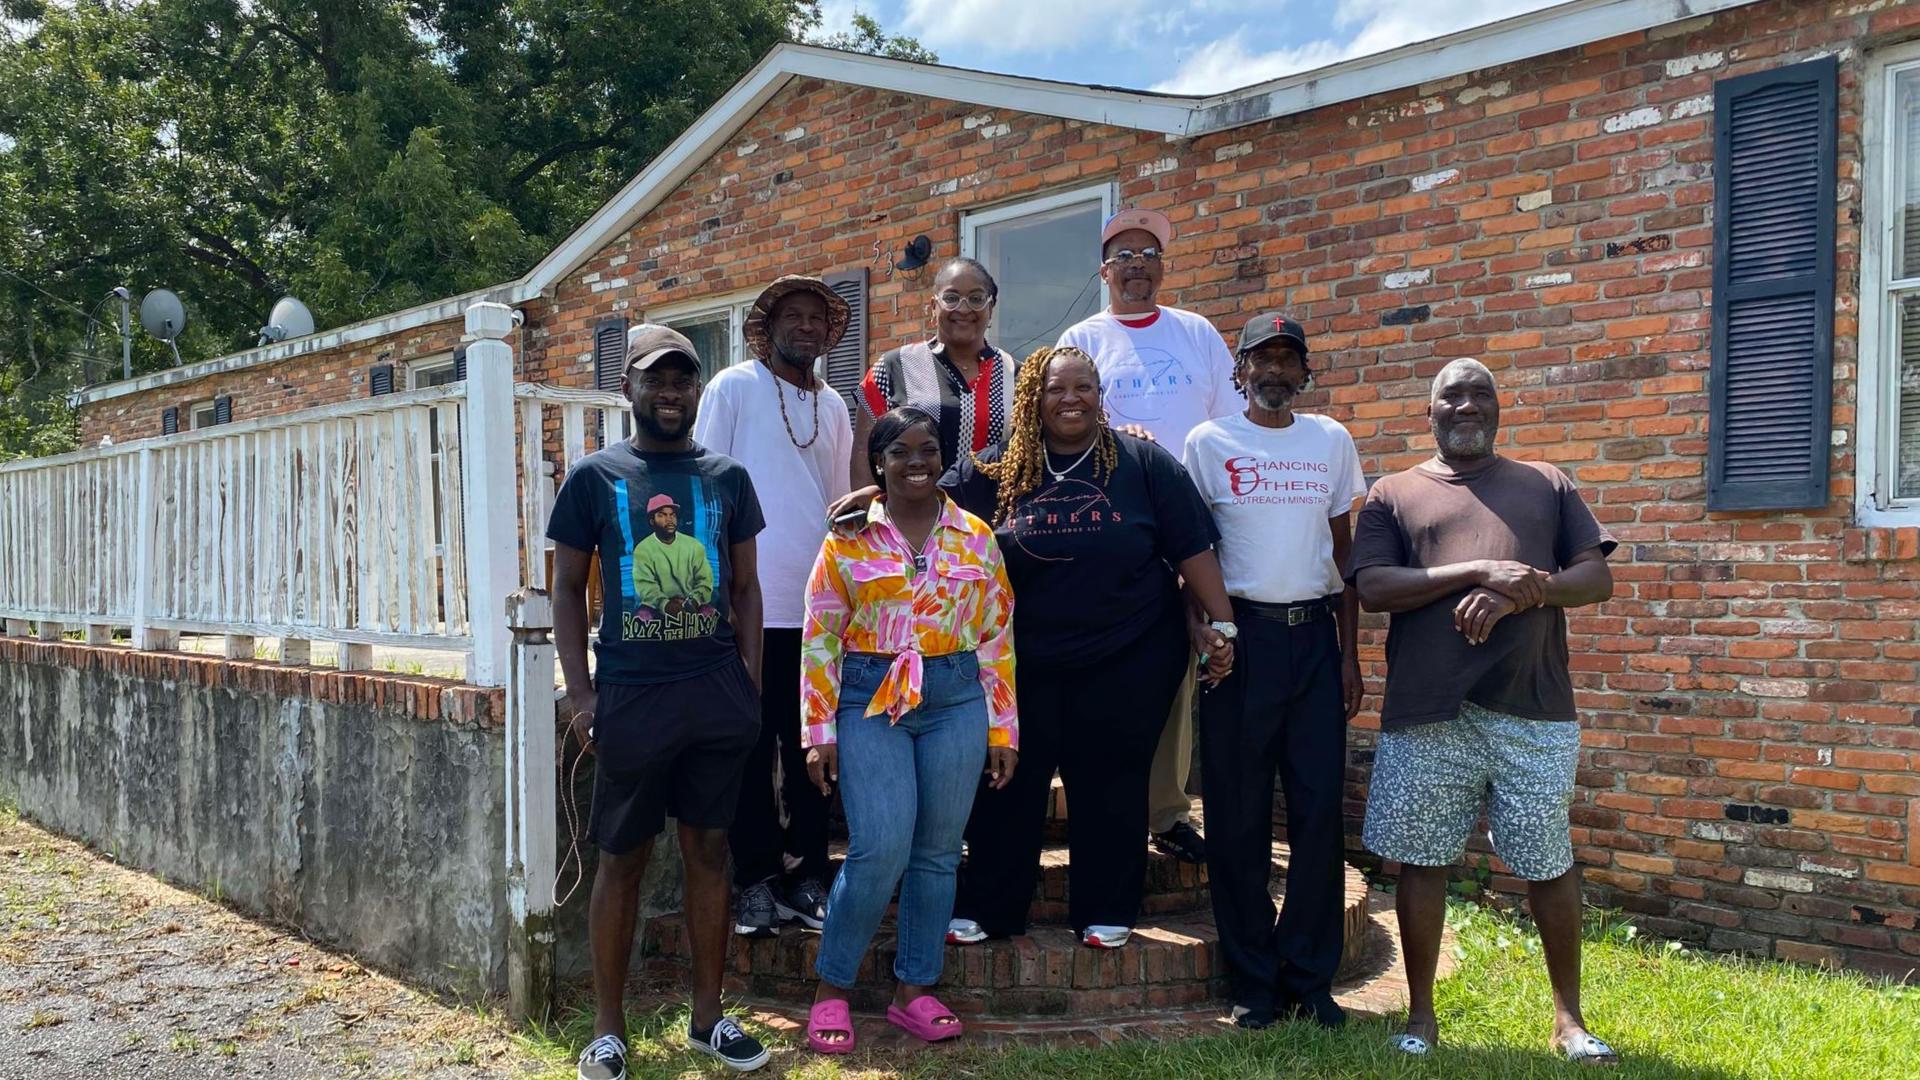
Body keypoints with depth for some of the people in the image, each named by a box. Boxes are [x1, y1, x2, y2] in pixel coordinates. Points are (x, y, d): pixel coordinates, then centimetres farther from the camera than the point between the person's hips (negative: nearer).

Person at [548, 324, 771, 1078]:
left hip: (717, 692, 2)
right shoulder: (595, 476, 1)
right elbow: (568, 589, 3)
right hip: (631, 695, -2)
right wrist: (580, 692, -5)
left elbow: (744, 586, 11)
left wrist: (751, 679, 4)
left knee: (709, 849, 10)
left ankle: (708, 1016, 21)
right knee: (622, 859, 5)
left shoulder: (726, 477, 7)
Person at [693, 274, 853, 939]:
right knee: (752, 747, 2)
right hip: (750, 603, -4)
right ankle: (757, 879, 12)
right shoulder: (733, 388, 0)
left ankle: (807, 876, 17)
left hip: (817, 607, 5)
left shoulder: (833, 406, 15)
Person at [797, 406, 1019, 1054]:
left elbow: (997, 637, 8)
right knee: (879, 849, -10)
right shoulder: (850, 537, 1)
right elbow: (820, 638, 1)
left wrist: (1002, 730, 5)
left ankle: (915, 990, 21)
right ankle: (831, 989, 9)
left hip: (956, 703, 3)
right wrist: (819, 732, -3)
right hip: (871, 702, -2)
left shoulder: (976, 537, 6)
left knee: (937, 851, 7)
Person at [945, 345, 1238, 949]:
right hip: (1026, 663, 2)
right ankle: (985, 908, 20)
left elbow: (1192, 548, -2)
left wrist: (1221, 624, -7)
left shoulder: (1143, 463, -2)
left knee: (1109, 785, 8)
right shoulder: (992, 472, 2)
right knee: (1008, 785, 7)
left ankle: (1106, 911, 23)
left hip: (1129, 660, -1)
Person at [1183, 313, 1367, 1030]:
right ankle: (1253, 982, 12)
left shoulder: (1331, 441, 10)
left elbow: (1343, 549, 13)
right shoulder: (1208, 444, 2)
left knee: (1319, 809, 1)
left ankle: (1310, 978, 13)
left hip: (1315, 632, 3)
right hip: (1240, 632, -2)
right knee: (1239, 814, 1)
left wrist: (1348, 651, 8)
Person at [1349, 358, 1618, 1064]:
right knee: (1422, 862, 5)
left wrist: (1519, 596, -12)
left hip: (1534, 709, 1)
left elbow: (1598, 580, 7)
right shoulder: (1393, 495, 11)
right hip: (1426, 713, 0)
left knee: (1548, 864, 6)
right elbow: (1373, 587, -4)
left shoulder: (1547, 485, 16)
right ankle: (1421, 1014, 20)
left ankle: (1569, 1017, 23)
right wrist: (1480, 570, -14)